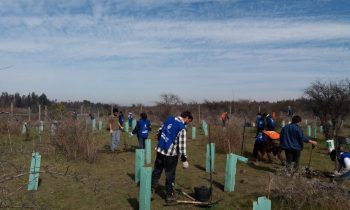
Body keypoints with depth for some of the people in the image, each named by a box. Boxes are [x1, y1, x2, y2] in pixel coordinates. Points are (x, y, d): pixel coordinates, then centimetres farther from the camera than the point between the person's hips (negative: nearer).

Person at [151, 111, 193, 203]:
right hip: (171, 153, -6)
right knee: (170, 174, 7)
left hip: (160, 149, 6)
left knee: (156, 171, 17)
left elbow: (159, 131, 12)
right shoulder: (182, 127, -17)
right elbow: (181, 145, -18)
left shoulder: (169, 118, 3)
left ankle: (151, 190, 23)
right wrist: (184, 160, -11)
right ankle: (170, 195, 19)